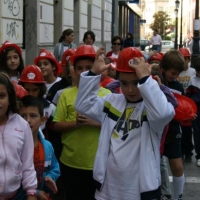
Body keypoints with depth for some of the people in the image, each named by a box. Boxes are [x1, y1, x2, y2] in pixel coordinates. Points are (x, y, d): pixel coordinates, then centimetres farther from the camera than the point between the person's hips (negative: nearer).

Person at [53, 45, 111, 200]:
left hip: (98, 162, -1)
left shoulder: (106, 94, 0)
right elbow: (57, 126, 1)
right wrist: (75, 123, -17)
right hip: (71, 162, 1)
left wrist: (95, 122, -19)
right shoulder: (66, 94, 2)